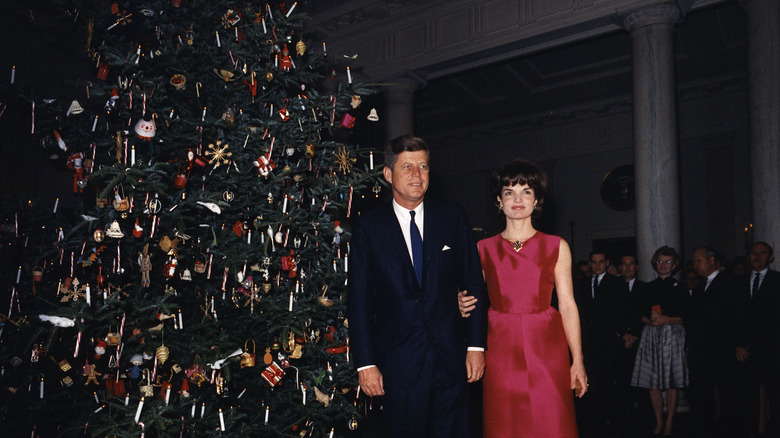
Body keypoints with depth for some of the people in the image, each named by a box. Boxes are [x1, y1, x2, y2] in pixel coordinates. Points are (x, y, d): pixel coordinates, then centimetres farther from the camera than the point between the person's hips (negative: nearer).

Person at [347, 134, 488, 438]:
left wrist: (476, 345, 0)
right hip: (397, 362, -1)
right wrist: (365, 364, -5)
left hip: (451, 357, 2)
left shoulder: (452, 217, 3)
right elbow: (359, 300, -1)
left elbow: (473, 284, 5)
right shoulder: (369, 227, -1)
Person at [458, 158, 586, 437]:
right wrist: (465, 306, -9)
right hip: (500, 350, 1)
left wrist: (577, 361, -1)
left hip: (546, 350, 0)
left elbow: (567, 305, 3)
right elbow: (474, 301, 15)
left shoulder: (557, 247, 6)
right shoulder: (483, 249, 8)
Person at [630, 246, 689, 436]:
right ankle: (659, 423, 10)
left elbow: (684, 317, 2)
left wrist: (666, 320, -13)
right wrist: (652, 321, -9)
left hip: (672, 335, -2)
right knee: (652, 382, 0)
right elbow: (641, 315, 11)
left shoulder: (679, 288, 6)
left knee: (672, 383, -3)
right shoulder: (649, 288, 14)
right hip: (651, 336, 3)